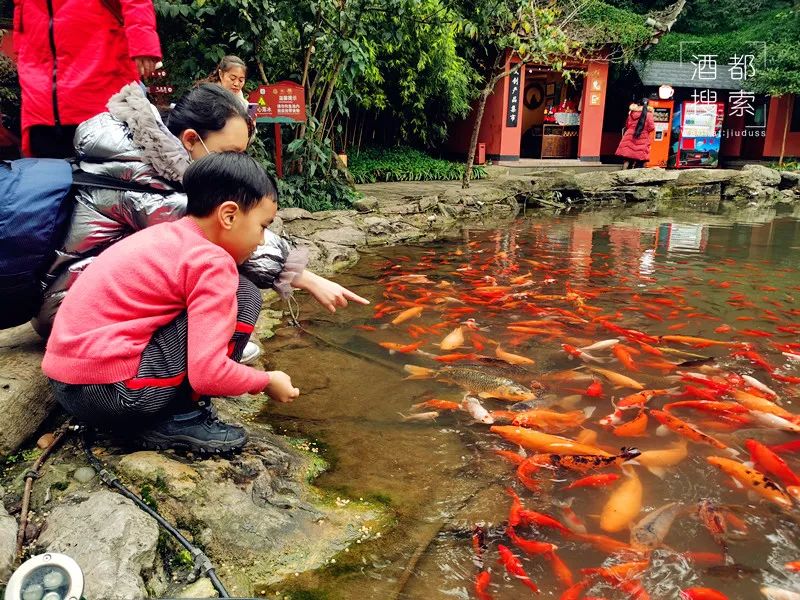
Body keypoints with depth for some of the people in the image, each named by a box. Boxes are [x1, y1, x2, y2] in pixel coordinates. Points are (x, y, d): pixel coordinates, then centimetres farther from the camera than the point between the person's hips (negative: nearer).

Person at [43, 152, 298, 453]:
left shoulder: (167, 235, 13)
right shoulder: (212, 262, -14)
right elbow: (207, 374, -21)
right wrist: (266, 381, -1)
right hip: (113, 391, -9)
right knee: (244, 295, -8)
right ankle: (180, 419, -1)